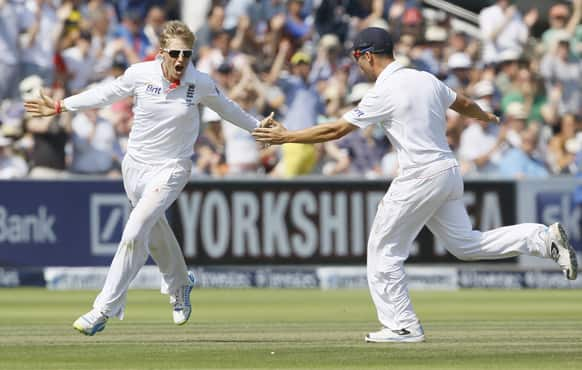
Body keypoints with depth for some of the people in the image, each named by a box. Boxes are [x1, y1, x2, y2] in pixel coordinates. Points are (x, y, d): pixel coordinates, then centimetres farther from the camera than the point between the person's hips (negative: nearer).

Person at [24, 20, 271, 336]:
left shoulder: (200, 84, -12)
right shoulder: (140, 74, -11)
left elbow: (226, 109, 8)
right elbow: (105, 94, 4)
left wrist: (259, 127, 18)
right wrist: (60, 107, 5)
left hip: (170, 169, -3)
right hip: (135, 165, 3)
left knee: (134, 234, -16)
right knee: (155, 233, 18)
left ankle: (104, 310, -12)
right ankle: (179, 285, 47)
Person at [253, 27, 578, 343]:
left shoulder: (384, 94, -13)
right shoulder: (426, 80, 10)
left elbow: (335, 130, -12)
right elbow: (465, 105, 25)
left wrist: (286, 136, -4)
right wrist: (488, 118, 48)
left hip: (420, 177, -8)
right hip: (450, 172, 8)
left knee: (384, 249, 3)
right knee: (465, 243, 16)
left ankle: (403, 326, 5)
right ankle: (543, 238, 4)